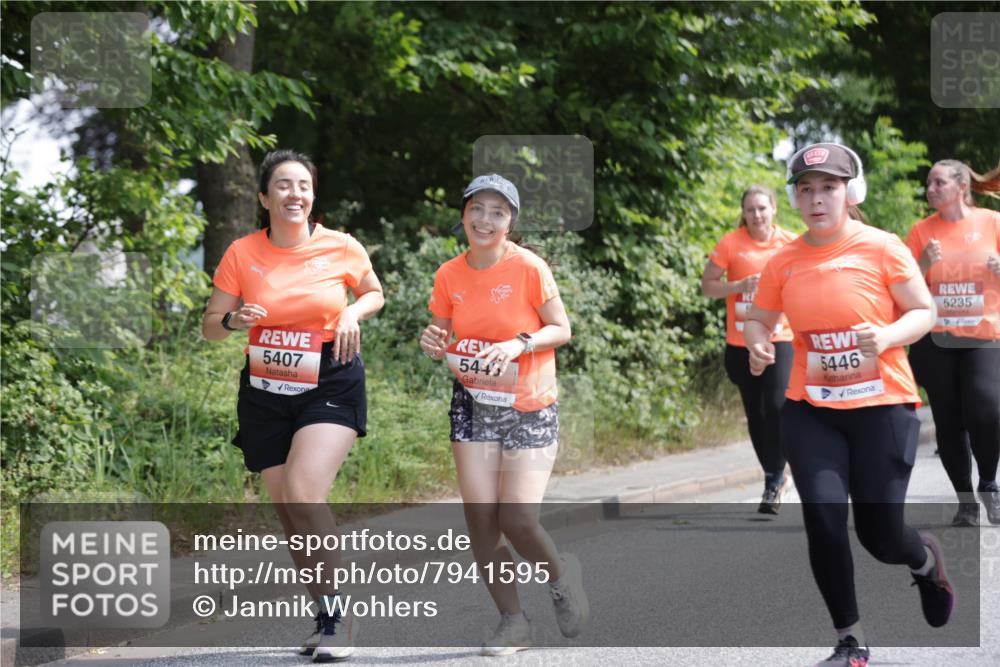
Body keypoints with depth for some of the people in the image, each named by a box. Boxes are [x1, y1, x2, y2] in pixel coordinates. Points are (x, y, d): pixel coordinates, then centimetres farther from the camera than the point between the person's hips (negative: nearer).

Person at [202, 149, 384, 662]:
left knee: (302, 496, -22)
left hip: (331, 385, -3)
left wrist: (353, 313, -8)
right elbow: (210, 326, 3)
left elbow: (374, 293, 14)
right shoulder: (242, 254, -3)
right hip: (266, 392, 3)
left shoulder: (342, 248, -5)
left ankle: (336, 614, -10)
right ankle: (328, 618, 22)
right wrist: (234, 320, -20)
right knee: (287, 509, 6)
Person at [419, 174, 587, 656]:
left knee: (517, 519, -11)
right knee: (480, 518, -4)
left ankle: (560, 575, 22)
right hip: (473, 404, 4)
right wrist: (432, 345, -13)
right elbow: (443, 339, 10)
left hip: (529, 408, -3)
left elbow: (561, 329, -7)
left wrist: (520, 344, -24)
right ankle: (512, 621, 13)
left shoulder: (529, 268, -12)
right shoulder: (448, 276, -1)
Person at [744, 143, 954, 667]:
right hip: (811, 410, 2)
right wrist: (757, 343, -8)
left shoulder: (882, 247, -7)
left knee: (880, 534, 0)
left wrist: (887, 337, -22)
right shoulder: (784, 262, 1)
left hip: (882, 406, -2)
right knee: (822, 514, -13)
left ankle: (926, 560, 40)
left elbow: (924, 312, -3)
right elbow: (758, 318, 14)